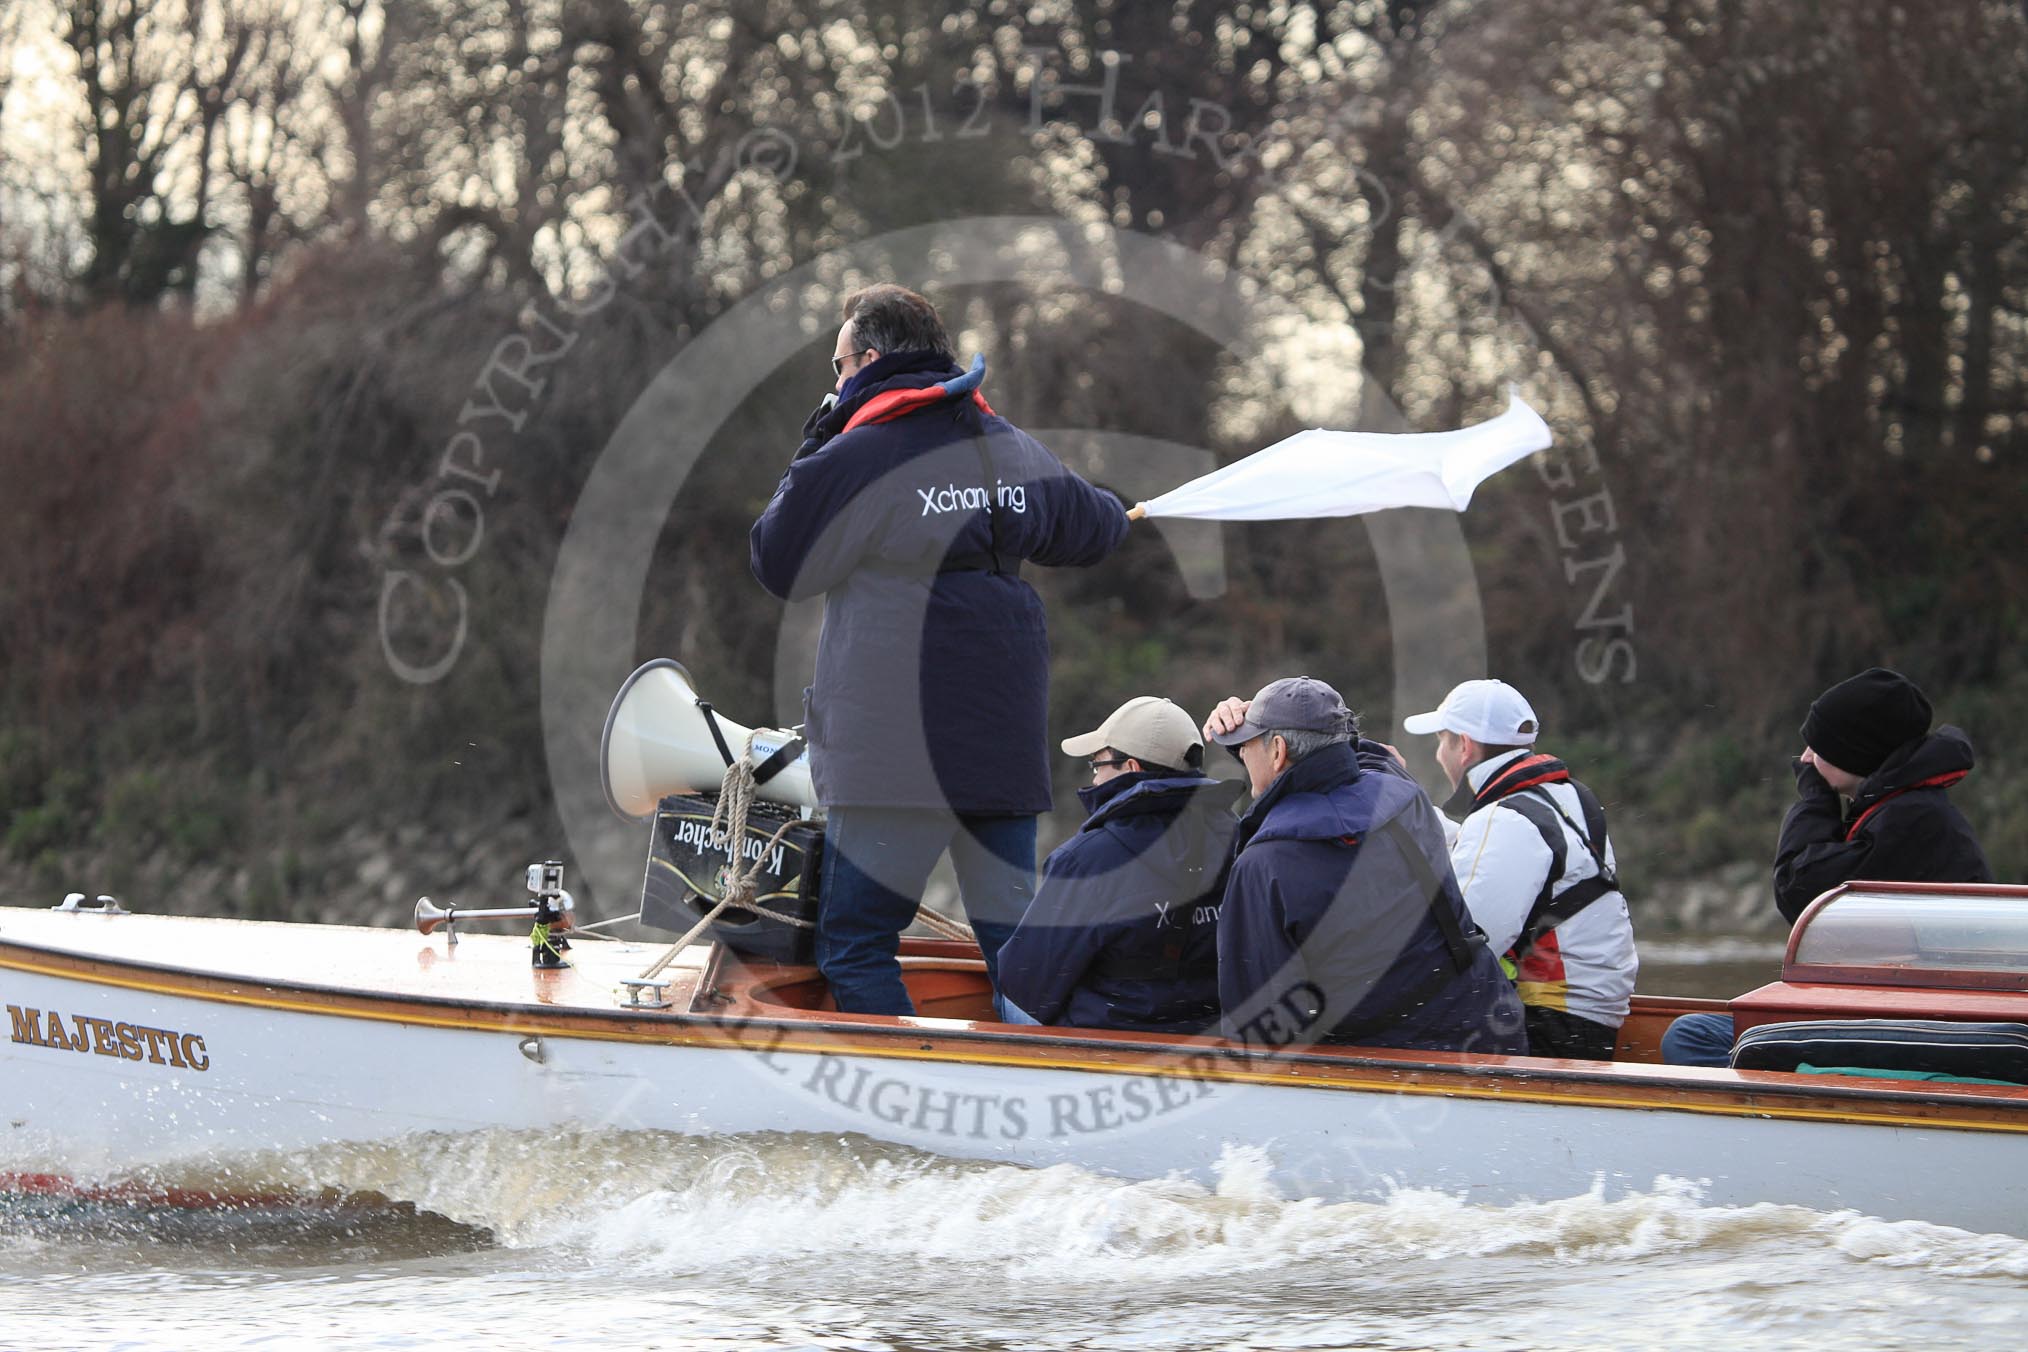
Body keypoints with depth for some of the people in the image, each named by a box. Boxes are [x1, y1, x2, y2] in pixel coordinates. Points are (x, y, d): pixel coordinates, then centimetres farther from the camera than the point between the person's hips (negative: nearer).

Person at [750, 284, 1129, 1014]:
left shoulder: (853, 459, -11)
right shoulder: (1017, 452, 10)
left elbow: (778, 565, 0)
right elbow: (1097, 528, 26)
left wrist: (811, 450, 9)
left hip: (896, 754, -6)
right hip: (1005, 746, 6)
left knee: (854, 948, -2)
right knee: (1013, 943, 9)